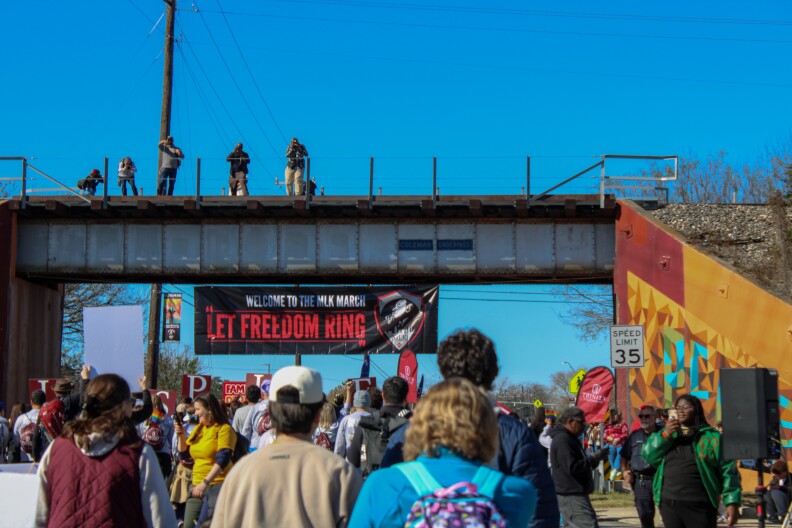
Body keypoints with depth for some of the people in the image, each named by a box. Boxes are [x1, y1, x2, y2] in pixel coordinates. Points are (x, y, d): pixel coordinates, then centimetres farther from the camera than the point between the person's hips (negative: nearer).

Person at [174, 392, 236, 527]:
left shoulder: (224, 429, -6)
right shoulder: (198, 429, 16)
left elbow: (223, 459, -16)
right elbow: (183, 454, 20)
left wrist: (205, 483, -22)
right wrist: (181, 436, 3)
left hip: (217, 485, -7)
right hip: (197, 485, 7)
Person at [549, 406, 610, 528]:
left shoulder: (570, 438, 19)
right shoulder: (563, 440, -15)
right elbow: (572, 467, -24)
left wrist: (594, 460, 9)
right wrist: (595, 458, -17)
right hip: (572, 496, -11)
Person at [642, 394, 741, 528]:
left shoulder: (711, 436, 2)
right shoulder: (667, 434, 16)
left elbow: (728, 471, -3)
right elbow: (648, 456, 4)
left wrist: (732, 502, -12)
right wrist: (665, 435, -9)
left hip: (700, 506, -4)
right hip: (669, 504, 4)